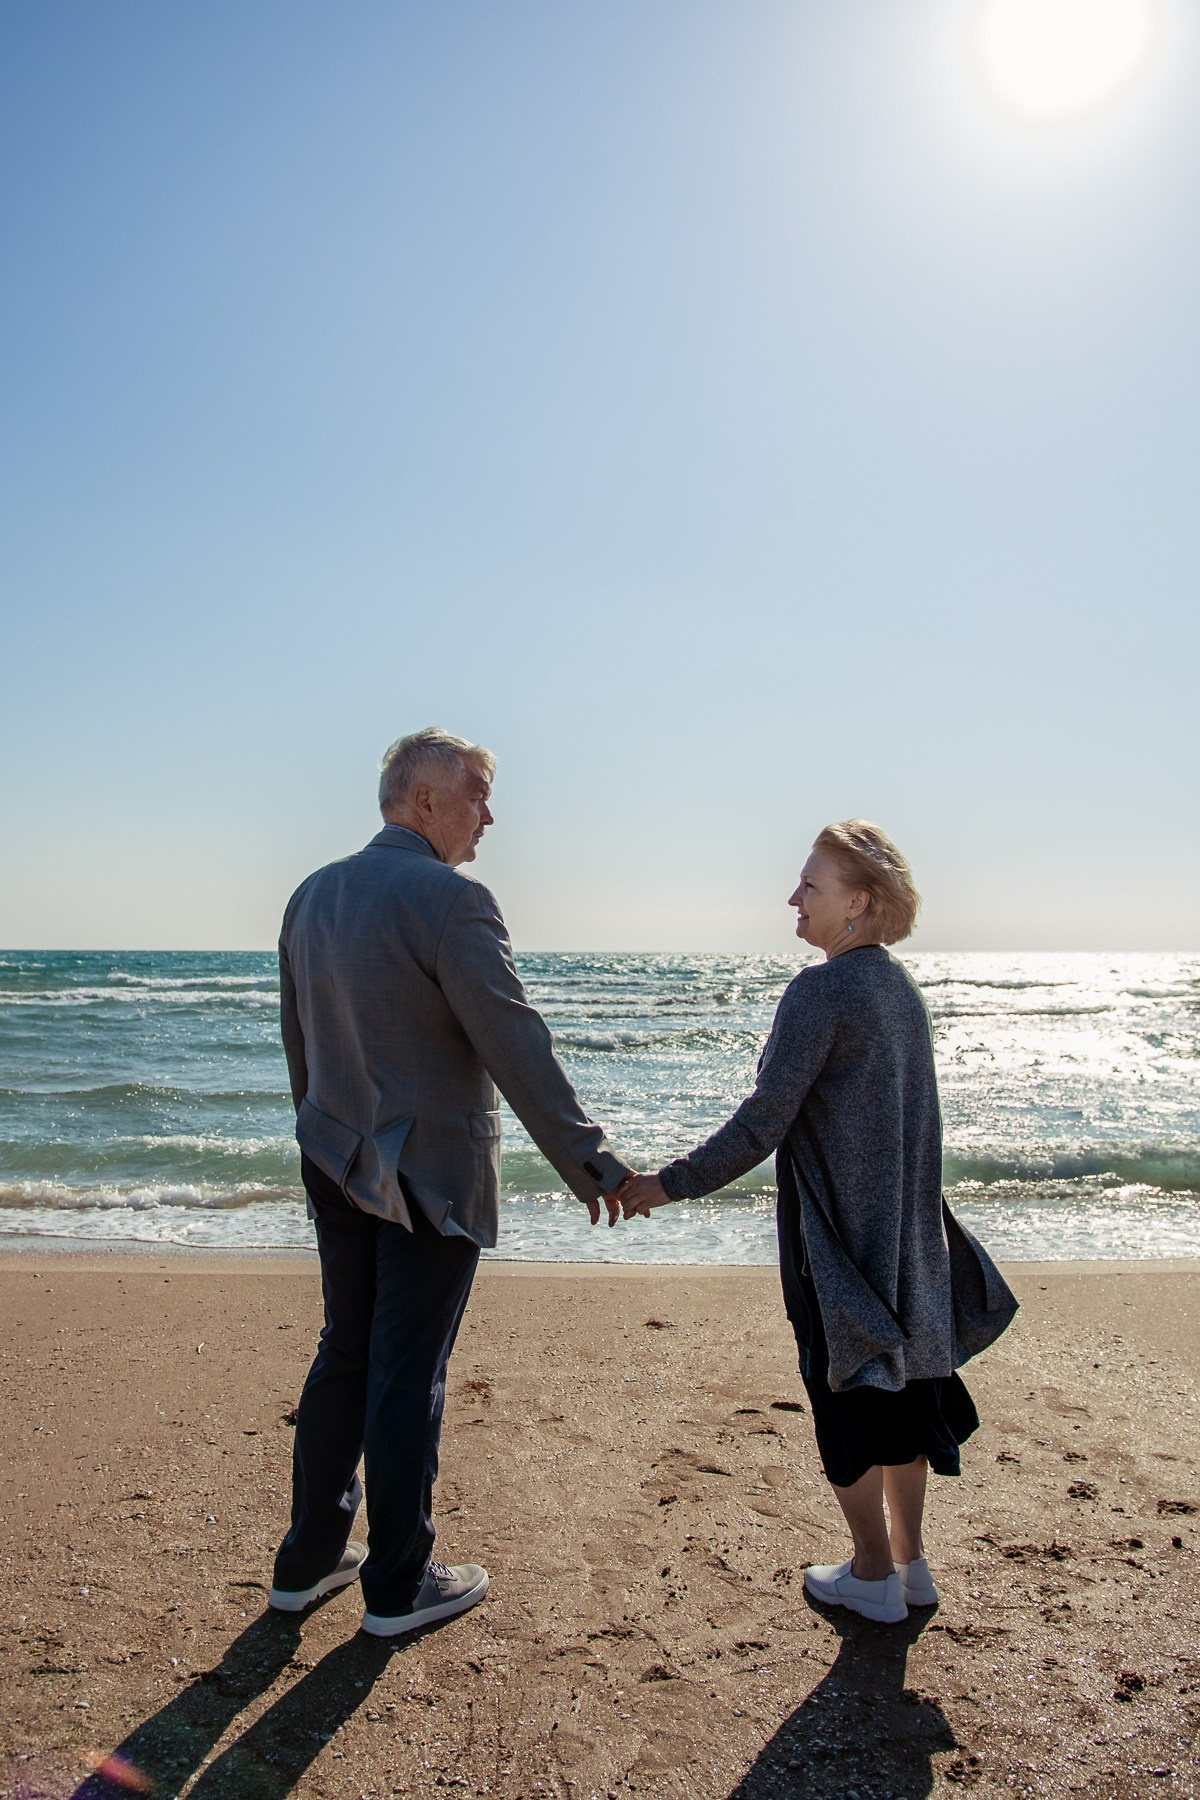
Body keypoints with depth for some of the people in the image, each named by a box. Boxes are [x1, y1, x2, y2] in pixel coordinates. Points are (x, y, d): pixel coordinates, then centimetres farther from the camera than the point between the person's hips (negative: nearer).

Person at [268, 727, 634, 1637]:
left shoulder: (311, 896, 6)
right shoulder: (451, 900, -18)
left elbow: (300, 1041, 13)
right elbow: (518, 1049, -20)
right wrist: (591, 1163, -13)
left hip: (338, 1167, 8)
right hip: (429, 1177, -7)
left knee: (344, 1356, 19)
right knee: (409, 1377, 5)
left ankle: (310, 1558, 33)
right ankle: (398, 1586, 22)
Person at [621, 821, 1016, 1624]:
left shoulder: (822, 990, -18)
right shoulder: (903, 988, 7)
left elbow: (764, 1121, -21)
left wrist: (672, 1183, -15)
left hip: (839, 1234, -8)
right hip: (906, 1231, 8)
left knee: (848, 1391, 7)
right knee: (901, 1384, 17)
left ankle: (873, 1575, 21)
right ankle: (910, 1562, 30)